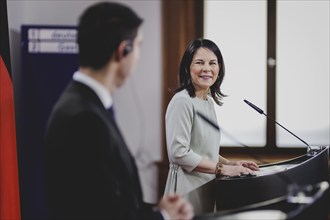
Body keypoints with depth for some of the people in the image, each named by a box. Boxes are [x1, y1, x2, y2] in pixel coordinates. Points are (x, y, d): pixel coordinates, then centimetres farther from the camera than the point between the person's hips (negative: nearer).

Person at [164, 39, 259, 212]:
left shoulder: (209, 101, 11)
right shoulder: (182, 101, -16)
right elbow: (178, 153, -21)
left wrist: (230, 164, 6)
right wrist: (222, 169, -17)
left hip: (208, 186, 8)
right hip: (189, 188, -8)